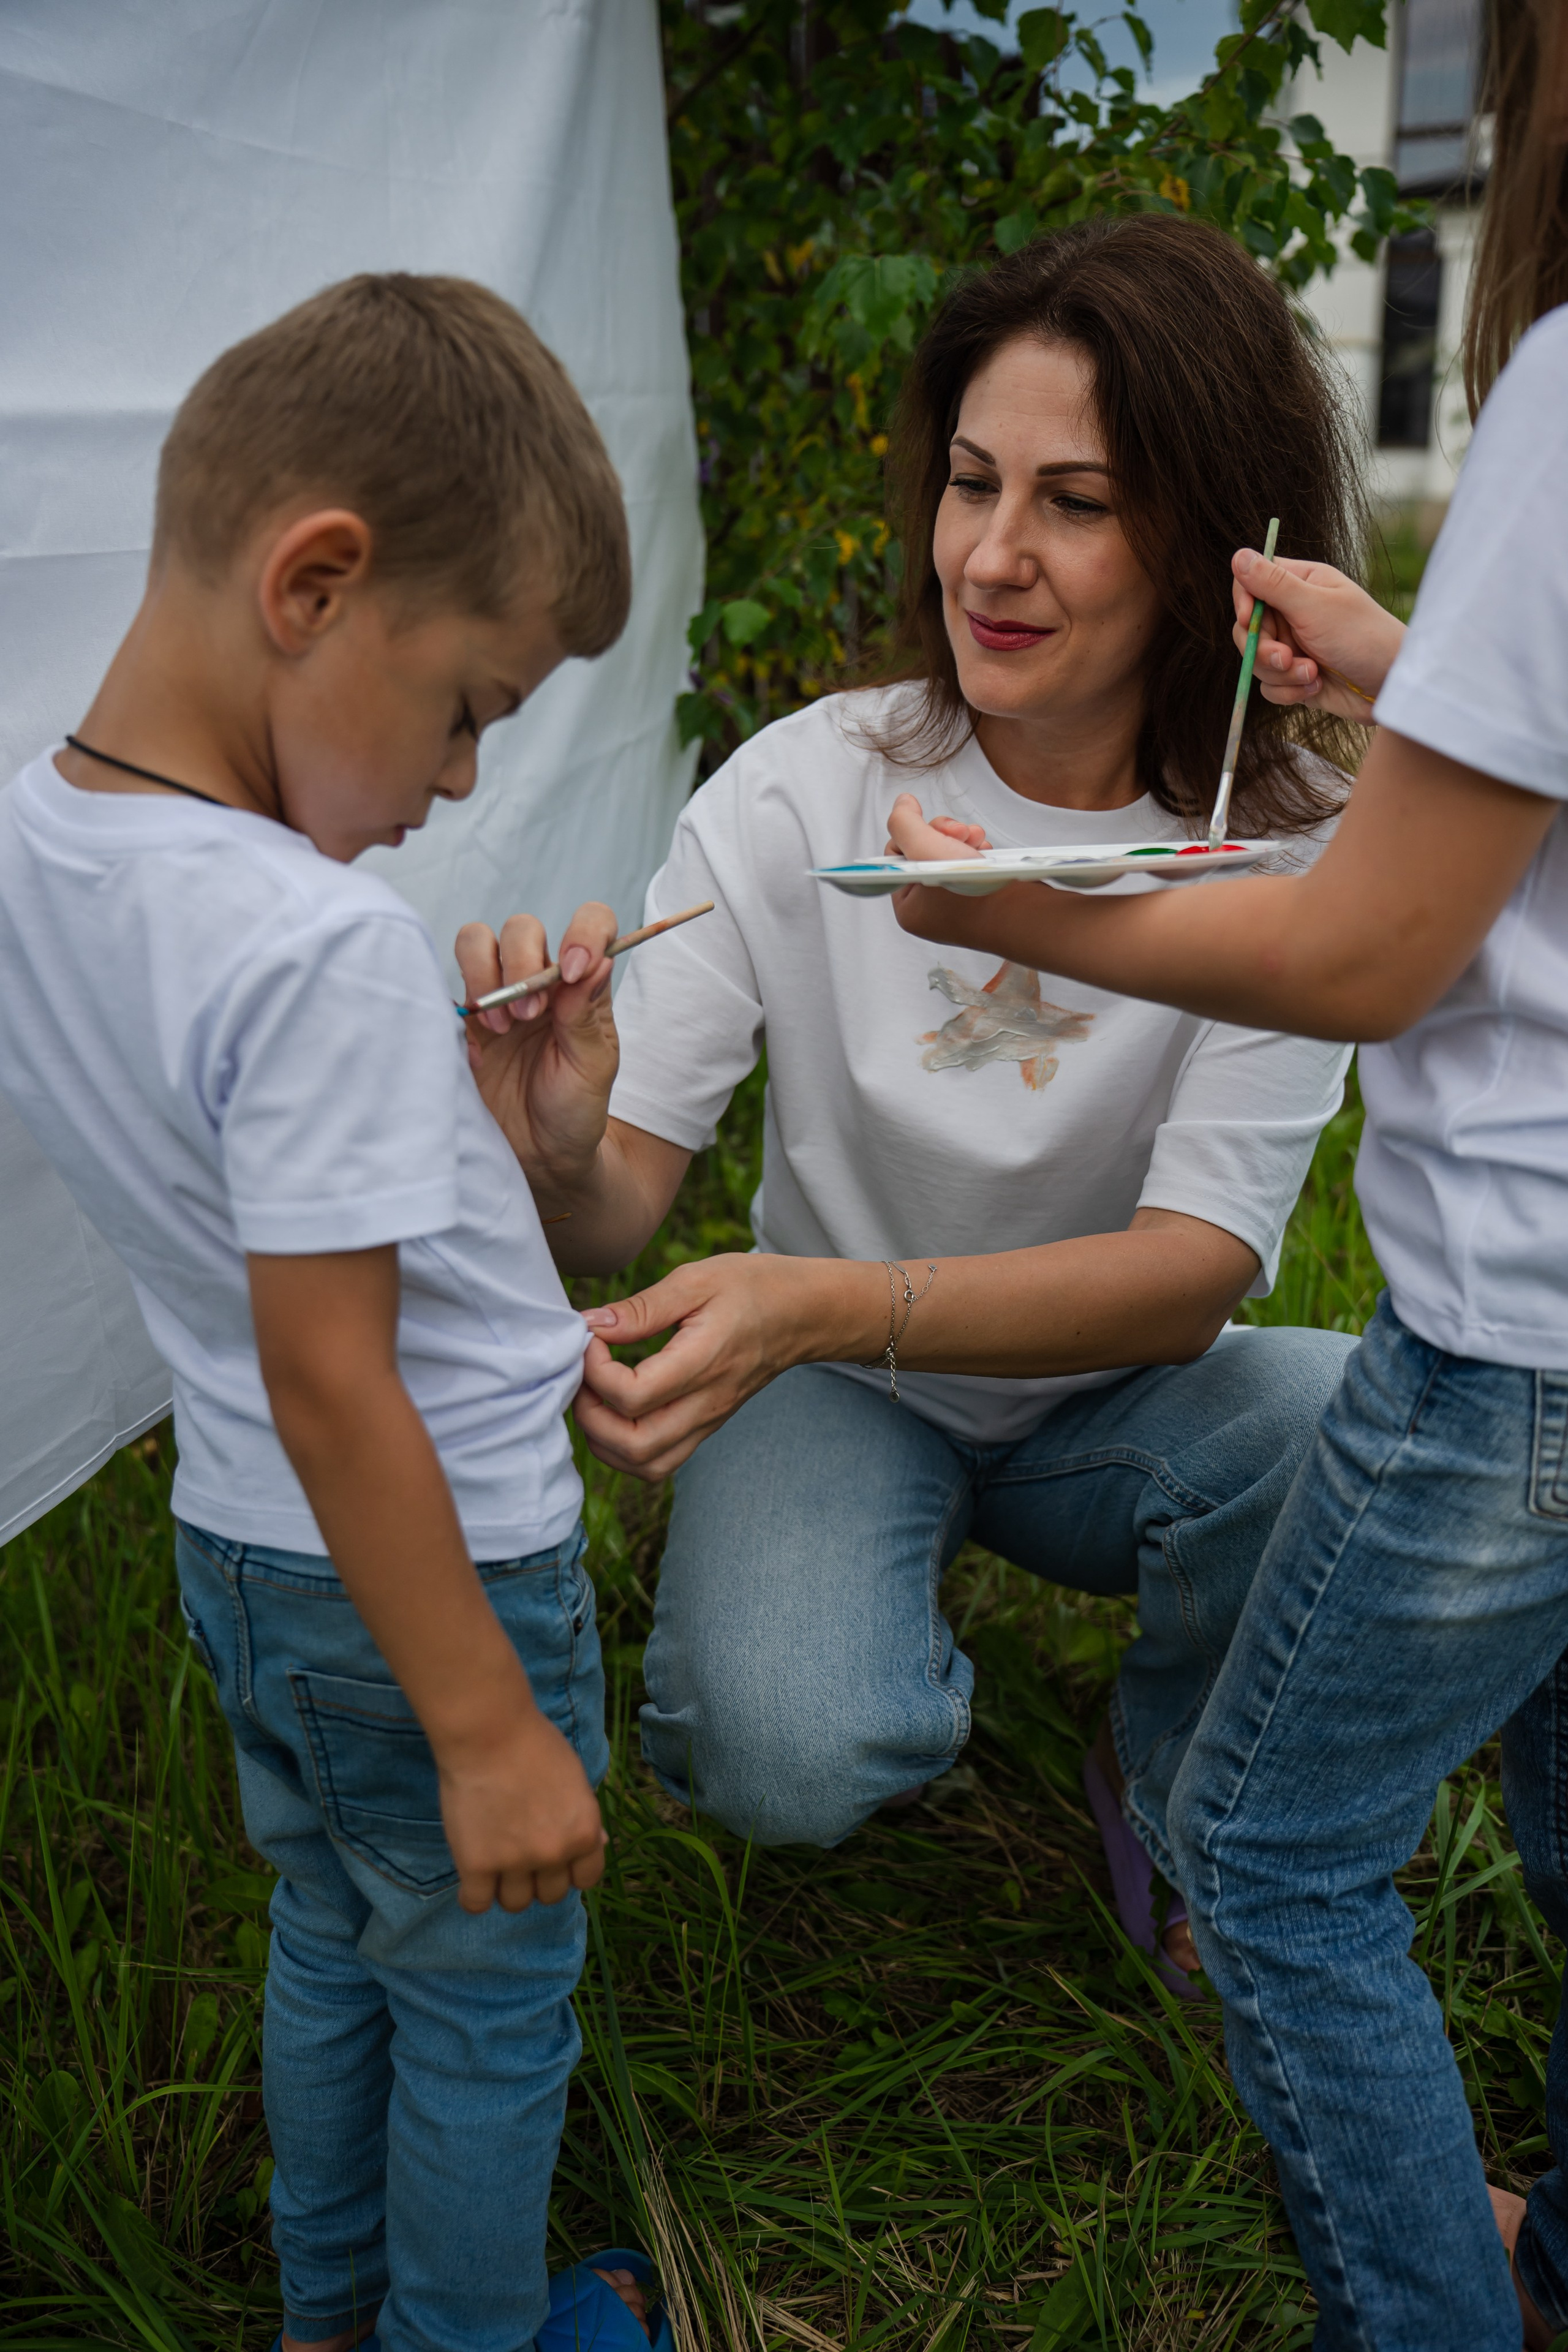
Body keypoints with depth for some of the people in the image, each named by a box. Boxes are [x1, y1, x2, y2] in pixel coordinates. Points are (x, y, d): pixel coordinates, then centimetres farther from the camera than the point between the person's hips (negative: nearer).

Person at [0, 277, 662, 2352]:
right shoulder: (329, 953, -31)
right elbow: (329, 1387, -28)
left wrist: (438, 1061, 4)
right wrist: (487, 1728, -20)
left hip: (235, 1546, 9)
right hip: (439, 1564, -8)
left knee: (330, 1948, 30)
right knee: (486, 2015, 17)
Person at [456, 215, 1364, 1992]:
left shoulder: (1287, 836, -15)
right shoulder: (799, 794, -15)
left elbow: (1200, 1264, -24)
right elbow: (622, 1207, -16)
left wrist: (831, 1300, -41)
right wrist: (558, 1159, -42)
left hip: (1111, 1392, 2)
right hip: (839, 1391, -1)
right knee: (782, 1754, -29)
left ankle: (1174, 1781, 5)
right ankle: (917, 1687, 11)